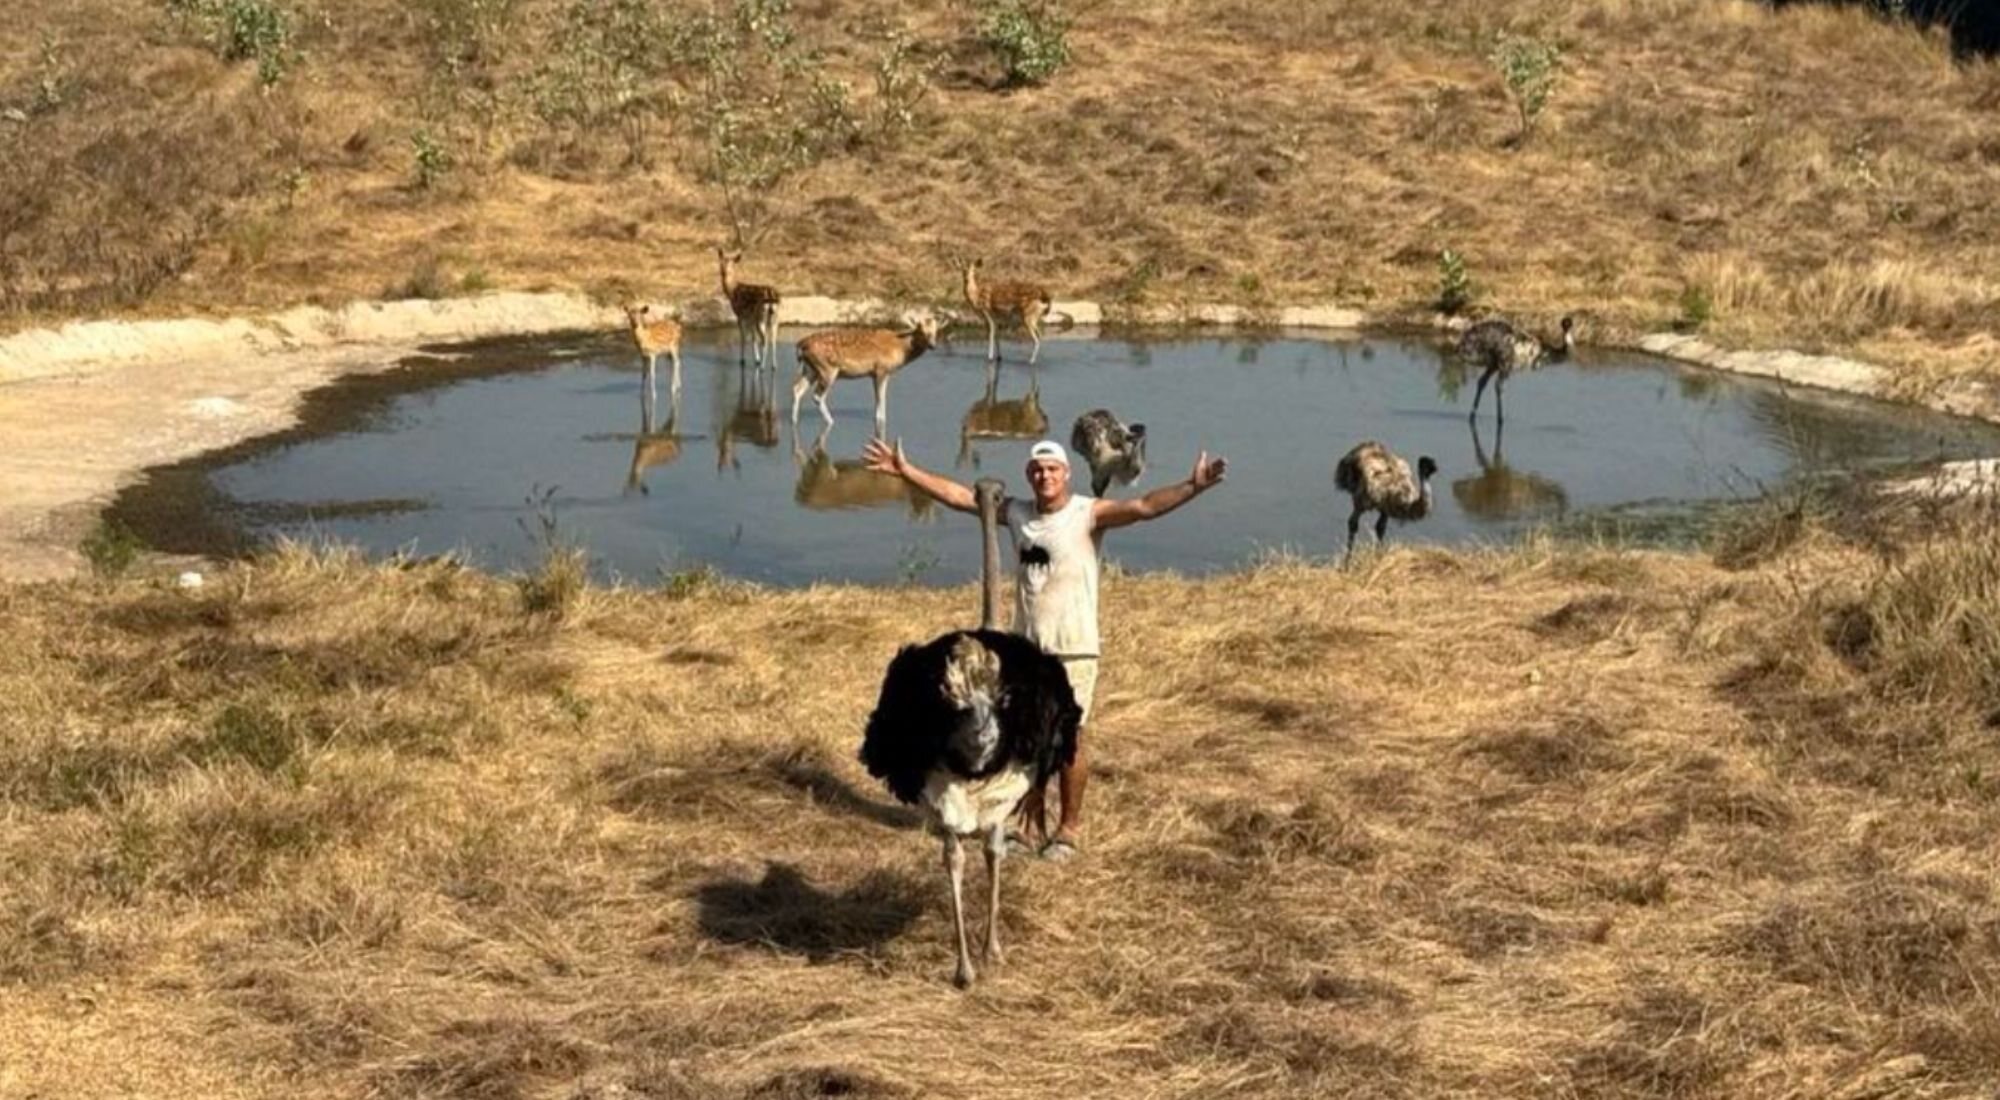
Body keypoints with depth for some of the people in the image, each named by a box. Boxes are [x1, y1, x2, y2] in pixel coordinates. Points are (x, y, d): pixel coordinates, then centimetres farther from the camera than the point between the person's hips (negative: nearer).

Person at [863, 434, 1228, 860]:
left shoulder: (1088, 514, -11)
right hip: (1024, 647, 5)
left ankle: (1069, 829, 15)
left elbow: (1145, 506, -25)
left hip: (1073, 650, -5)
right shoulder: (1015, 512, 5)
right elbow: (956, 494, 11)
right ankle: (1031, 826, 24)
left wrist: (1192, 487, -40)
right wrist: (906, 470, 9)